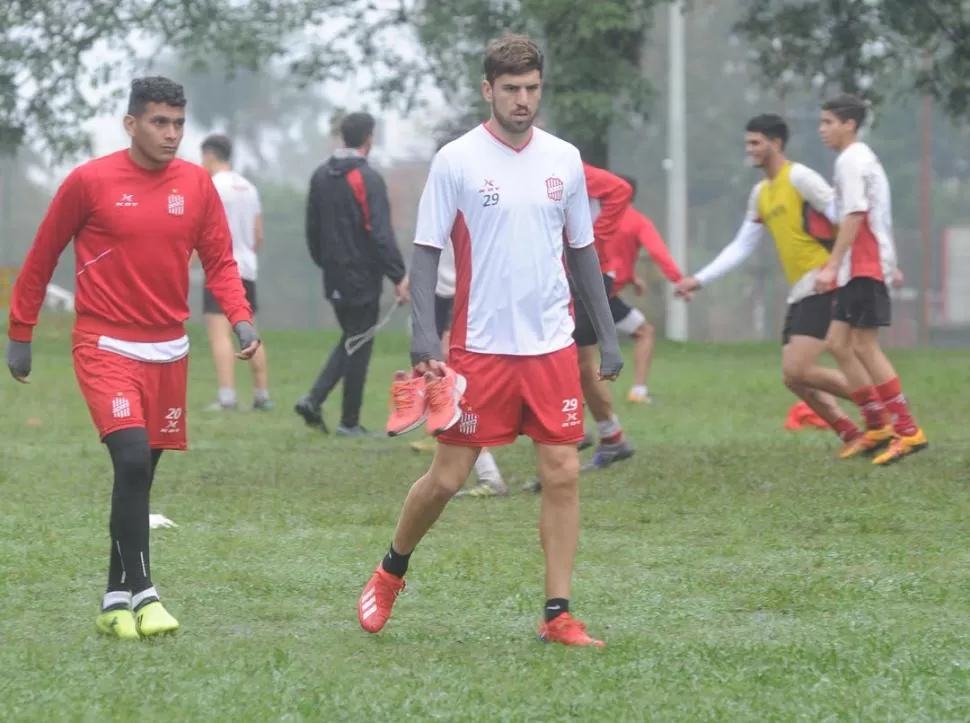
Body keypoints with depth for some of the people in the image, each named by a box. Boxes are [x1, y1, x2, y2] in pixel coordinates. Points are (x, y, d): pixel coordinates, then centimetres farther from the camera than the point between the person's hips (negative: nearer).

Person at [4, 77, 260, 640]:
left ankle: (117, 600, 19)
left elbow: (220, 261, 8)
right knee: (132, 461, -20)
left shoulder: (197, 185, 4)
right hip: (107, 348, -4)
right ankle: (140, 593, -16)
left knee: (141, 477, 9)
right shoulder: (89, 182, -6)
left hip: (168, 351, 4)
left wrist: (241, 317, -9)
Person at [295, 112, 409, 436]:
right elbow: (381, 234, -20)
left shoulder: (321, 176, 8)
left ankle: (314, 400, 4)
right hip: (362, 278, -7)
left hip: (334, 278, 7)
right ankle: (349, 422, 7)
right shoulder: (368, 179, -15)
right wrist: (399, 276, -17)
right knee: (359, 345, 2)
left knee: (350, 340, 19)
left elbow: (312, 227, 14)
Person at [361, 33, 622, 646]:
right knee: (448, 477, -1)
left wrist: (608, 333, 10)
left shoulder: (564, 159, 7)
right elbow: (426, 252, -4)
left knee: (563, 474, -3)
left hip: (552, 347, 3)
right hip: (480, 348, -3)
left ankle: (558, 614, 3)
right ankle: (391, 573, 24)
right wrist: (424, 334, -15)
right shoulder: (456, 161, -4)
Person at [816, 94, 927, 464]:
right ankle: (878, 427, 10)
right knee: (839, 343, 9)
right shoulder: (864, 158, 19)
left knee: (865, 347, -10)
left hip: (864, 267, -10)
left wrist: (832, 265, -22)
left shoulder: (852, 160, -12)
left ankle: (908, 431, -11)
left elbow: (854, 216, -20)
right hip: (860, 268, 10)